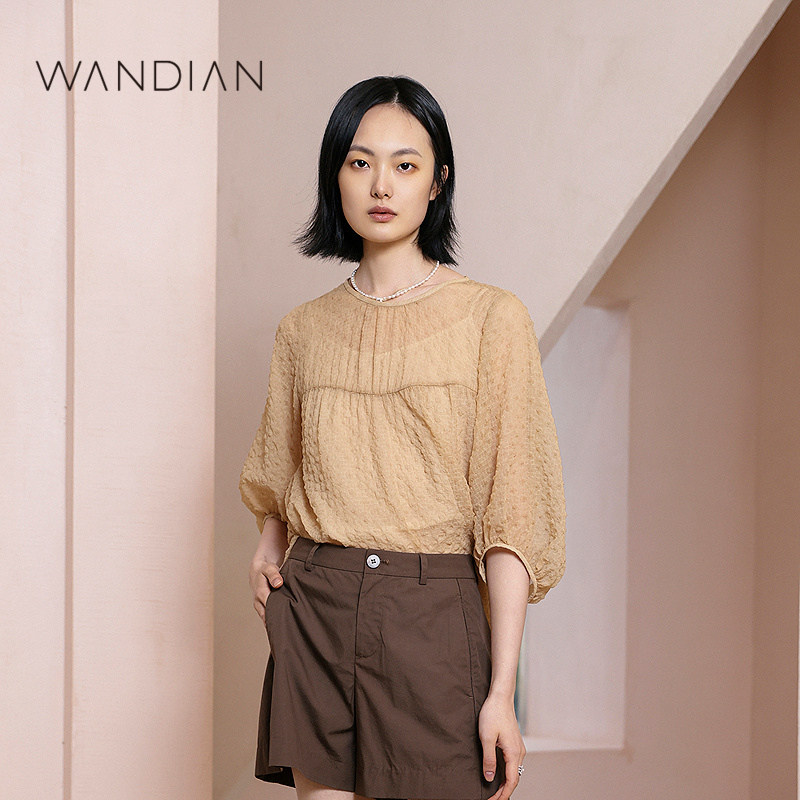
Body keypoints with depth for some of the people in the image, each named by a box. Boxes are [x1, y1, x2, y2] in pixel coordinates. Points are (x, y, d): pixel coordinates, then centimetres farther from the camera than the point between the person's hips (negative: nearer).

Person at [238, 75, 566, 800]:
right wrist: (267, 551, 6)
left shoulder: (491, 318, -4)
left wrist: (502, 690, -11)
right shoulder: (303, 330, 8)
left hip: (435, 612, -3)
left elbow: (512, 513, -7)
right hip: (314, 611, 3)